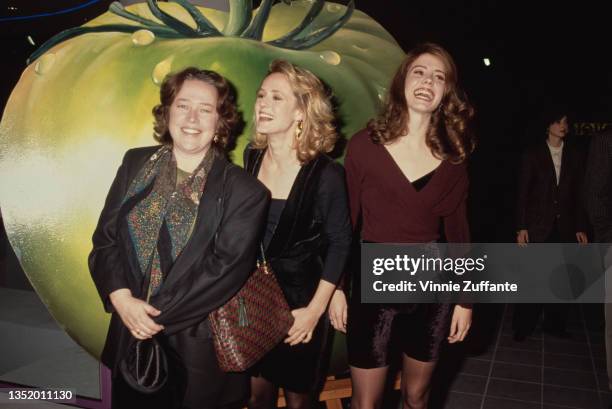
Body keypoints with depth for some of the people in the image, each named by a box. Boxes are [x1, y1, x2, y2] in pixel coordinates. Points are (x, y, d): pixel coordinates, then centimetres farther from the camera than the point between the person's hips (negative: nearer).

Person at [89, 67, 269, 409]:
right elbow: (105, 238, 1)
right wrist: (122, 299, -14)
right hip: (130, 338, 4)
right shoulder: (136, 164, 2)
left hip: (199, 347, -3)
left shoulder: (244, 191, -10)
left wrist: (158, 317, -17)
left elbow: (225, 269, -16)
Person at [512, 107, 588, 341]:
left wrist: (580, 227, 3)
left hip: (565, 227, 3)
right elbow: (522, 193, -1)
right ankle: (523, 326, 12)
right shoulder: (532, 155, 1)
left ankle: (555, 324, 21)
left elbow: (578, 194, 7)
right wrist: (521, 227, -6)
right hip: (538, 226, -2)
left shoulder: (575, 155, 8)